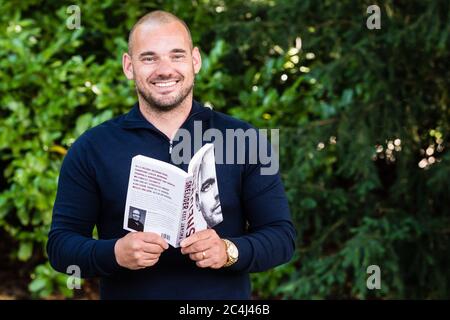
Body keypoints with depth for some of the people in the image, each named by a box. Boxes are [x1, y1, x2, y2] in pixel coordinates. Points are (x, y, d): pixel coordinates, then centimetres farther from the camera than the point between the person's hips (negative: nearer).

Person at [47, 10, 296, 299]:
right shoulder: (91, 150, -4)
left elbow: (282, 235, -4)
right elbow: (60, 245, -5)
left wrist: (229, 251, -22)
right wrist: (115, 253, -24)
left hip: (225, 294, 0)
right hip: (125, 292, 0)